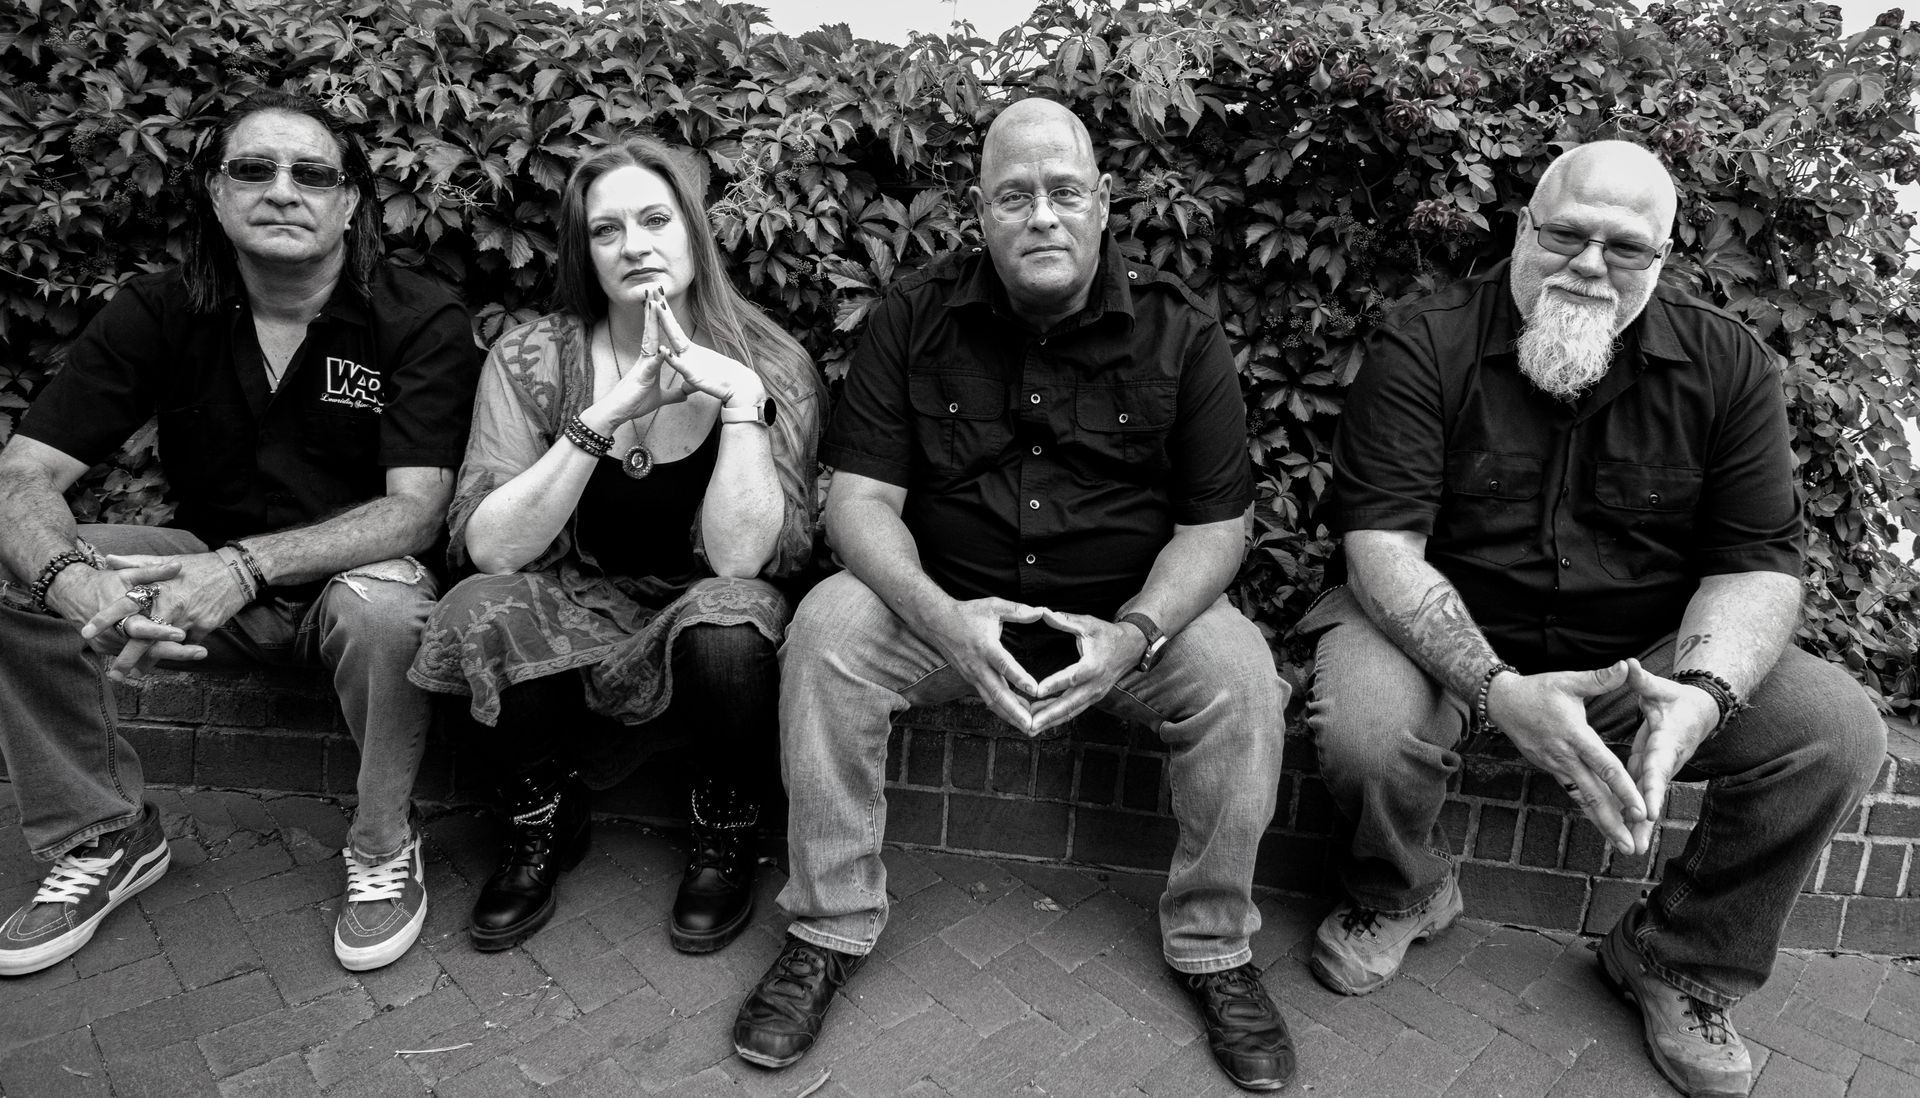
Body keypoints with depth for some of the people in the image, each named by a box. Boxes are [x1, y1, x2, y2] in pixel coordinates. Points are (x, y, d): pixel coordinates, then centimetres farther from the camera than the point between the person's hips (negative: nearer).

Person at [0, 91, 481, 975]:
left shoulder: (424, 323, -13)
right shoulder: (156, 314, -3)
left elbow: (416, 509, -21)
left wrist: (247, 565, -36)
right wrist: (76, 581, -35)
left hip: (348, 578, -3)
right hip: (208, 569, 4)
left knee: (385, 602, -37)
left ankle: (383, 846, -10)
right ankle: (103, 837, 3)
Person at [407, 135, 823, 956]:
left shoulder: (772, 366, -11)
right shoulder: (529, 361, -7)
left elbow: (738, 557, -20)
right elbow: (488, 548, -18)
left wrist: (740, 398, -28)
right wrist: (606, 417, -26)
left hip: (703, 619, -1)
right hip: (579, 612, 2)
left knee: (731, 619, -34)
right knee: (482, 613, -28)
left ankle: (724, 841, -3)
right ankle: (545, 826, 2)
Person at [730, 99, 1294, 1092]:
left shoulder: (1178, 332, -4)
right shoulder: (915, 316, -4)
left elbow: (1215, 524, -4)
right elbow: (859, 496, -9)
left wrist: (1135, 634, -23)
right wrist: (940, 618, -28)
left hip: (1130, 609, 0)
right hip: (944, 603, 1)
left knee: (1240, 672, -26)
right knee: (827, 629, -25)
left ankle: (1213, 947, -1)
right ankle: (829, 929, -7)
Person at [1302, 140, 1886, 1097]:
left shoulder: (1725, 365, -1)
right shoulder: (1421, 349, -12)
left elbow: (1756, 562, -3)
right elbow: (1382, 544, -19)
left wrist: (1703, 693, -25)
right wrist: (1498, 691, -33)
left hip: (1648, 651, 4)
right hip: (1448, 637, -3)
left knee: (1840, 729, -16)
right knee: (1363, 727, -33)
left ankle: (1681, 961, 9)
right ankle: (1402, 894, 6)